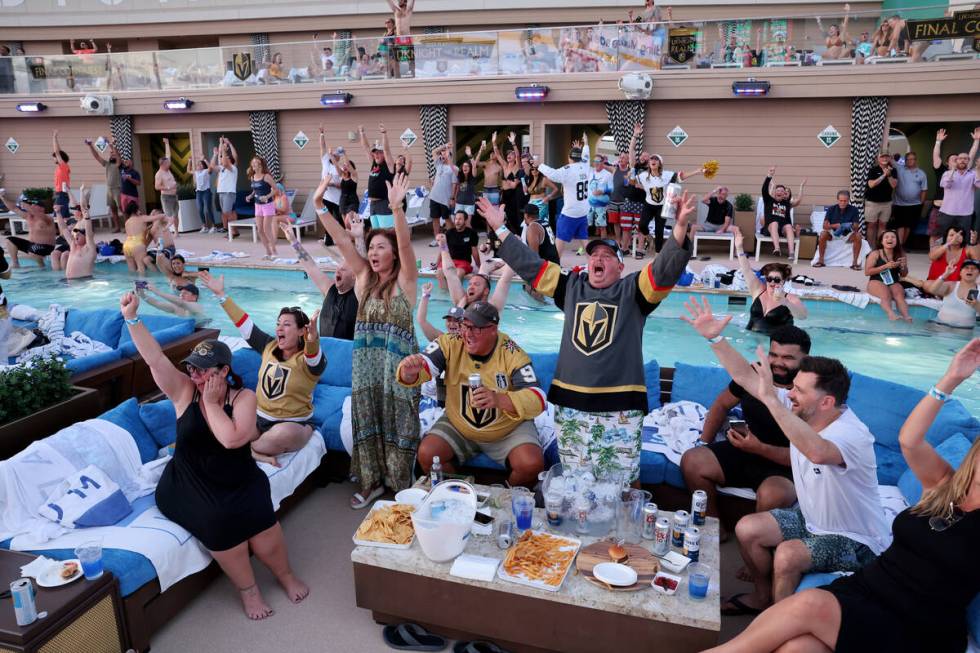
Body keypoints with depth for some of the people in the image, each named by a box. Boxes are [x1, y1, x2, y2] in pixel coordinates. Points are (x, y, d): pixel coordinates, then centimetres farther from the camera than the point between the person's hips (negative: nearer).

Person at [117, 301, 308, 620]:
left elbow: (231, 439, -23)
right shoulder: (184, 391, -4)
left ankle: (284, 573, 6)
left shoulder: (243, 397, -8)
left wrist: (211, 402, -16)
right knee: (218, 519, -30)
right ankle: (247, 588, -4)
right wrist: (132, 317, -27)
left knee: (257, 514, -27)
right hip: (190, 483, 0)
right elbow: (155, 358, -17)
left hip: (238, 480, 0)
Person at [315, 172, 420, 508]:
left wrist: (396, 207, -35)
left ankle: (404, 486, 17)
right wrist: (320, 206, -10)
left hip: (398, 365, -4)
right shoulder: (364, 277, 8)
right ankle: (372, 482, 26)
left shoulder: (405, 279, -4)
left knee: (396, 421, 3)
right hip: (366, 365, 5)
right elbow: (342, 240, 0)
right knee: (367, 419, 11)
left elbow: (405, 244, -21)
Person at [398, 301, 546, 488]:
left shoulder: (512, 353, -20)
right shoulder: (450, 343, -14)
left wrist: (499, 400, -45)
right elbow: (423, 368, -25)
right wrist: (410, 372, -51)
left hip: (509, 430, -2)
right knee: (426, 455, -18)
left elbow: (537, 399, -27)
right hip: (458, 427, 2)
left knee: (532, 465, -24)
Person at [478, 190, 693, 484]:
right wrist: (500, 229, 13)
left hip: (619, 405, -3)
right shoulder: (571, 286, 13)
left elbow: (665, 270, -12)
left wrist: (680, 227, -28)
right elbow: (531, 266, 14)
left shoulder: (632, 290, 4)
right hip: (570, 401, 4)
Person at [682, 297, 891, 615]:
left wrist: (771, 399, -58)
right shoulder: (800, 411, -11)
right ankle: (763, 596, 22)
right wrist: (714, 338, -19)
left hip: (856, 540, -8)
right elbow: (746, 377, -11)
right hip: (812, 518, 8)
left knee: (787, 554, -28)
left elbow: (817, 452, -57)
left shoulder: (852, 434, -33)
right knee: (747, 529, -3)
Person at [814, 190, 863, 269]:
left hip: (848, 234, 0)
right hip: (833, 233, 0)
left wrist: (851, 226, -37)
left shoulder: (853, 209, -9)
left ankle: (854, 262, -22)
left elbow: (856, 227, -13)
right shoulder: (831, 209, -8)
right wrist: (834, 226, -34)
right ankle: (821, 261, -21)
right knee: (823, 234, -30)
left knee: (858, 236, -29)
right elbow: (825, 226, -14)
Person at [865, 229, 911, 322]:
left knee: (900, 295, -29)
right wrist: (885, 266, -15)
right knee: (886, 295, -34)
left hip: (894, 283, 3)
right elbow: (867, 272, -9)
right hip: (876, 282, -3)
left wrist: (903, 266, -6)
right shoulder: (875, 254, -1)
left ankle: (906, 316, -49)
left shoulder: (900, 254, 9)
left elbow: (904, 275, 18)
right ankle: (891, 315, -58)